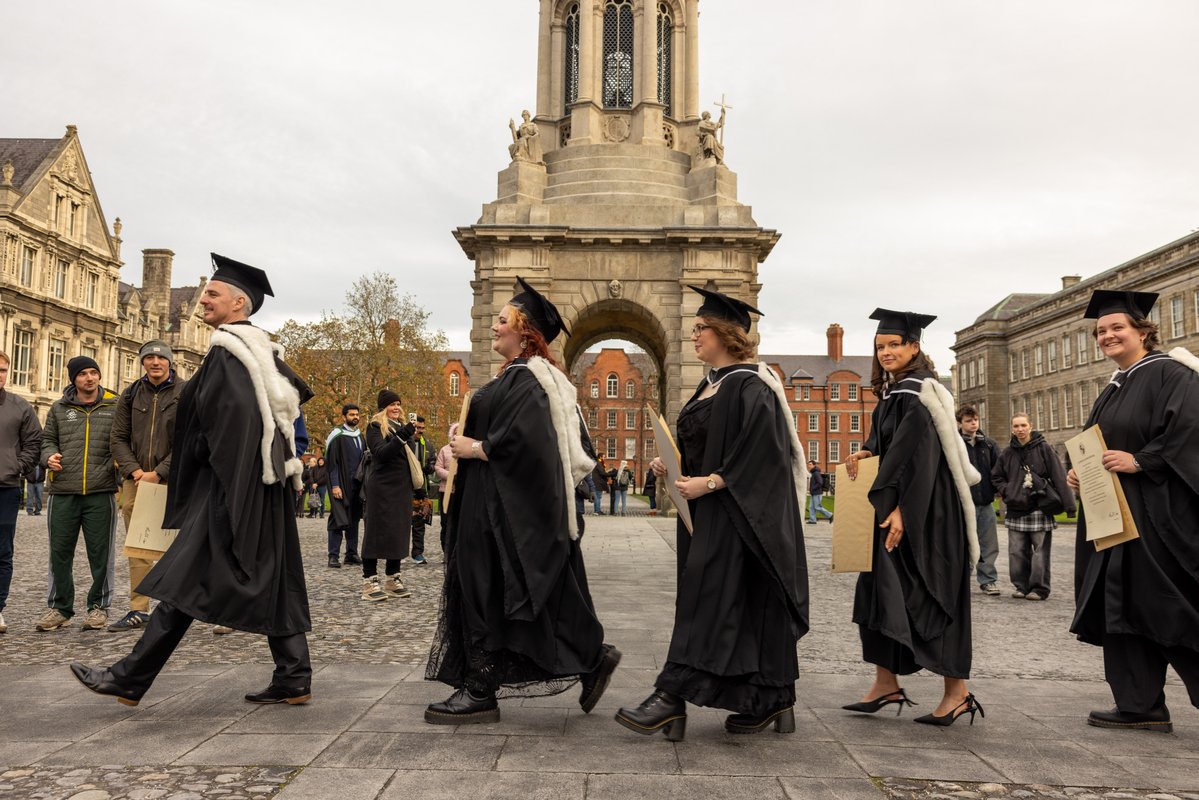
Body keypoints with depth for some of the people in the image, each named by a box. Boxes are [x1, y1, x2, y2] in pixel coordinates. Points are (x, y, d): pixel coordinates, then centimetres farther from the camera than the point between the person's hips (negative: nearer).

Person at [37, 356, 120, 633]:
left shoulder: (115, 407, 7)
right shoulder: (59, 409, 13)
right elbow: (48, 439, 20)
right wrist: (49, 456, -2)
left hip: (101, 493, -2)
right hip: (63, 494, 2)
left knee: (100, 553, 3)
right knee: (60, 551, 6)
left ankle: (99, 606, 15)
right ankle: (59, 607, 19)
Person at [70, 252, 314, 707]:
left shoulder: (228, 349, -12)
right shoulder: (263, 349, 16)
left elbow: (230, 415, -21)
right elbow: (297, 394, 25)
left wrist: (206, 456, -8)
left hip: (230, 484, -10)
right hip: (267, 482, 10)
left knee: (187, 580, -6)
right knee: (273, 580, 9)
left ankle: (130, 679, 0)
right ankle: (293, 678, 10)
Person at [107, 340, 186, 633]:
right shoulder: (131, 394, 10)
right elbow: (119, 437, 10)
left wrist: (159, 473, -13)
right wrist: (134, 470, -5)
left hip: (172, 480, -4)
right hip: (135, 480, 4)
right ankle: (138, 609, 11)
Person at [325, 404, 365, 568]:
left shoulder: (359, 436, 14)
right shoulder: (337, 435, -7)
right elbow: (331, 462, -10)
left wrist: (363, 482, 11)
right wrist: (334, 485, -17)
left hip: (356, 485, 7)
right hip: (341, 485, -7)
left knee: (353, 520, 9)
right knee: (338, 520, -7)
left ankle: (351, 554, 14)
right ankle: (333, 556, -4)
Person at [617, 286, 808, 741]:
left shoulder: (749, 386, -13)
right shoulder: (710, 386, 16)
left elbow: (760, 454, -21)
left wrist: (709, 483, -22)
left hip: (734, 513, -10)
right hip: (707, 511, 10)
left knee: (707, 597, -10)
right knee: (746, 605, 11)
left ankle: (672, 698, -9)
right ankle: (774, 702, 19)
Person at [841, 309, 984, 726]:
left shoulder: (919, 391, -14)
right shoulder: (891, 391, 14)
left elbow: (920, 454, -21)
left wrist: (902, 510, -24)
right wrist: (867, 454, 0)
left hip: (927, 513, -9)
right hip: (896, 508, 9)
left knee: (929, 594, -4)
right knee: (881, 589, 8)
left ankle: (957, 691, 7)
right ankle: (886, 683, 15)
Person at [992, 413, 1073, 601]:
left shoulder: (1043, 448, -3)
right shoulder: (1008, 453, 9)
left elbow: (1059, 476, -8)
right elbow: (996, 476, 22)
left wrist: (1068, 504, -14)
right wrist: (1006, 492, 3)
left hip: (1040, 509, -4)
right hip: (1015, 510, 4)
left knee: (1040, 551, -2)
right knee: (1017, 552, 6)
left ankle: (1039, 588, 5)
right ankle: (1022, 586, 16)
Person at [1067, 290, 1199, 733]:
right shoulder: (1112, 392, 19)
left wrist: (1139, 461, -23)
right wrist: (1081, 472, 6)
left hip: (1159, 513, -9)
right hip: (1117, 517, 9)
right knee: (1123, 608, 7)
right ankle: (1139, 705, 13)